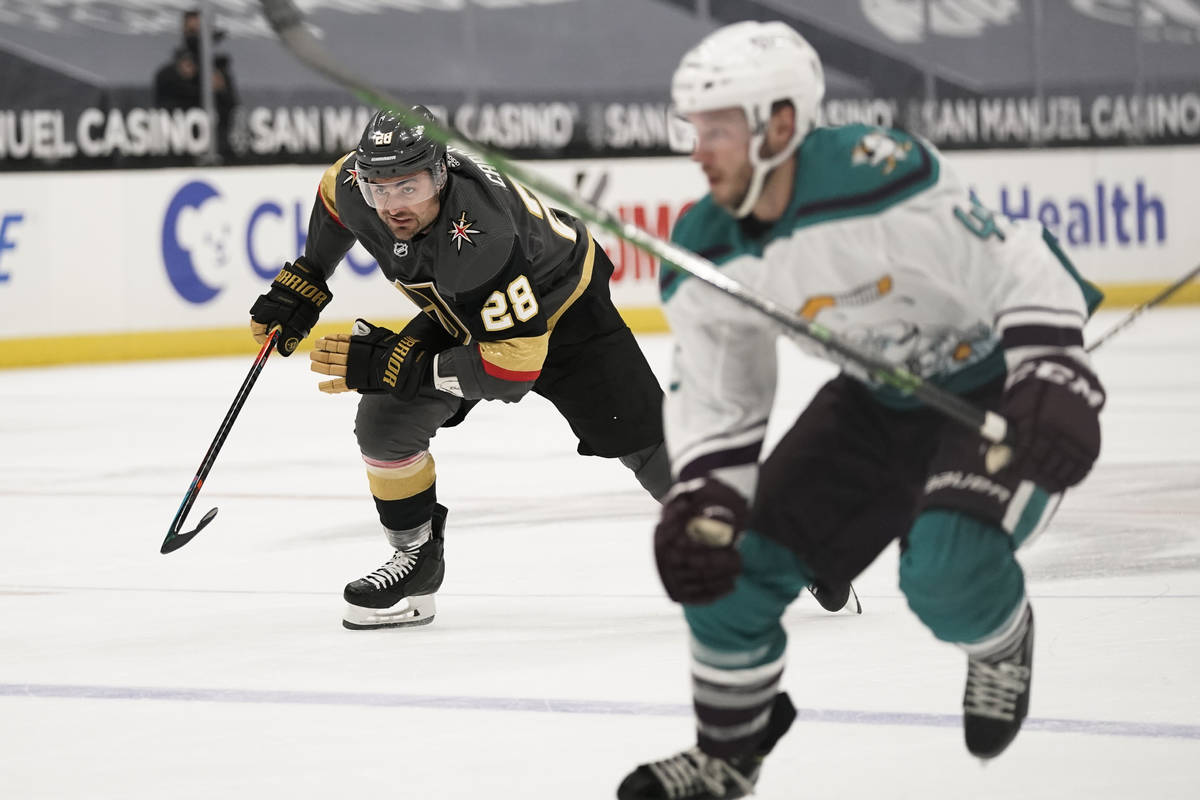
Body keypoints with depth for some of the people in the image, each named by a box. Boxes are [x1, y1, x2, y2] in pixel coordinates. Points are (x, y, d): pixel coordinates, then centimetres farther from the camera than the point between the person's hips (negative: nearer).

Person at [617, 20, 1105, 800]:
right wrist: (700, 501, -16)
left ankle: (1002, 641, 8)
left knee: (946, 568, -29)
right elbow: (714, 399, -1)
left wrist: (1053, 384, -38)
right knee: (739, 554, -2)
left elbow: (1021, 268, -28)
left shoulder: (883, 178, -33)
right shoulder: (710, 256, -11)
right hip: (882, 397, 7)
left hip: (1002, 386, -7)